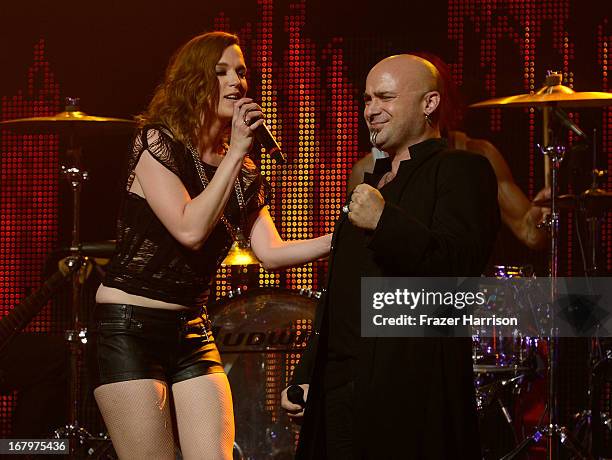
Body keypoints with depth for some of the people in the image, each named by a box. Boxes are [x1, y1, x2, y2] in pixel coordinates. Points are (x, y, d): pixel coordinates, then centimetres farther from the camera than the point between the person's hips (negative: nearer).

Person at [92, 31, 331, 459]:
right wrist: (236, 153, -18)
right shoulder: (157, 142, -9)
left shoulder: (242, 172, 12)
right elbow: (190, 230, -21)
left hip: (193, 332, 7)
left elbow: (271, 251, 3)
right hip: (130, 328, -7)